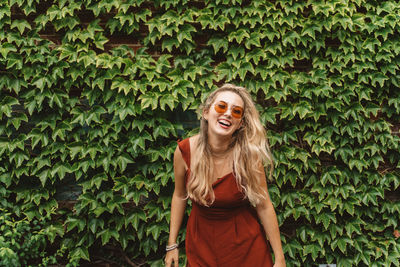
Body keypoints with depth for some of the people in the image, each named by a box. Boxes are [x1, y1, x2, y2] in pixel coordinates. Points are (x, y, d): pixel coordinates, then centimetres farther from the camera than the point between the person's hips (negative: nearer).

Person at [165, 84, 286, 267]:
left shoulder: (248, 154, -20)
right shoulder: (184, 151, -16)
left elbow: (263, 205, -13)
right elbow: (179, 196, 0)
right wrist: (172, 245, 3)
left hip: (244, 241, -1)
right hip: (200, 241, 1)